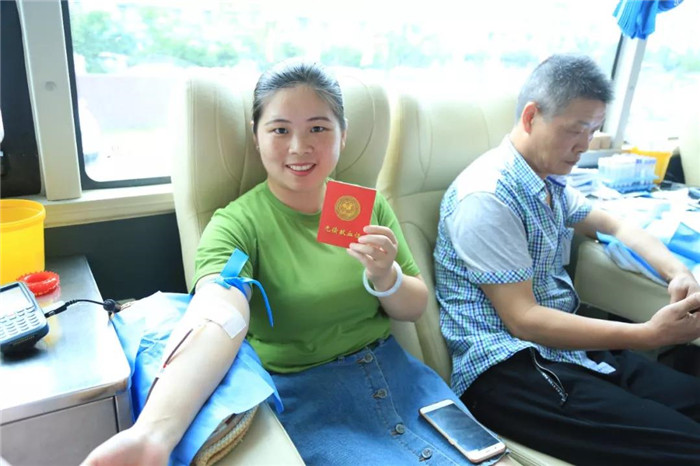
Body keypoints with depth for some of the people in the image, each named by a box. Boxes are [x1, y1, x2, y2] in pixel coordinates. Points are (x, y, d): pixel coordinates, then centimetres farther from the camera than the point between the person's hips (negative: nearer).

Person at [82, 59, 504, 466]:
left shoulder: (368, 205, 3)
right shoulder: (237, 224, -10)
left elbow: (415, 309, 6)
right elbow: (216, 325, -28)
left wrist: (385, 276, -16)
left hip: (392, 370, 5)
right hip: (304, 393, -4)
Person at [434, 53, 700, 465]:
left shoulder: (551, 182, 12)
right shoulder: (487, 196, -17)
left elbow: (616, 226, 24)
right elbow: (523, 320, -18)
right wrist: (650, 334, -17)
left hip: (563, 347, 9)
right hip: (505, 370, -8)